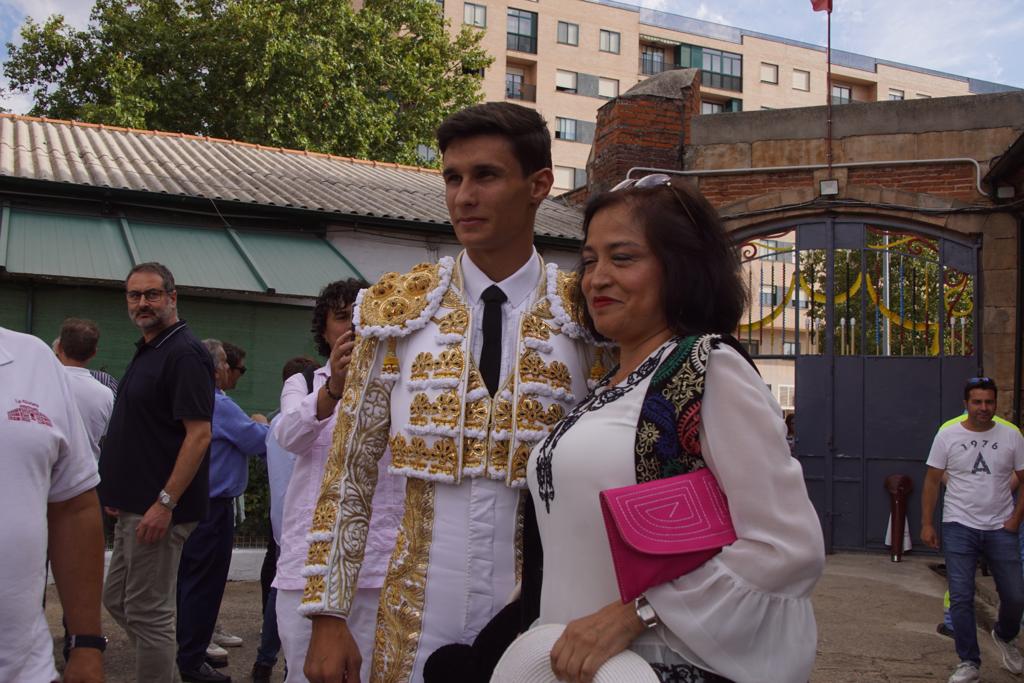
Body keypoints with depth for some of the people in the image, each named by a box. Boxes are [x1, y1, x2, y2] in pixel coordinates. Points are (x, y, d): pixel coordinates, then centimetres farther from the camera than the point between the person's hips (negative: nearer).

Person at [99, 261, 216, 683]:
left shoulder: (184, 353, -15)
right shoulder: (146, 351, 15)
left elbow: (199, 434, -22)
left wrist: (164, 503, -24)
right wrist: (119, 493, 18)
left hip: (158, 509, -10)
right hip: (134, 506, 10)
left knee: (148, 612, -3)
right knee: (117, 600, 18)